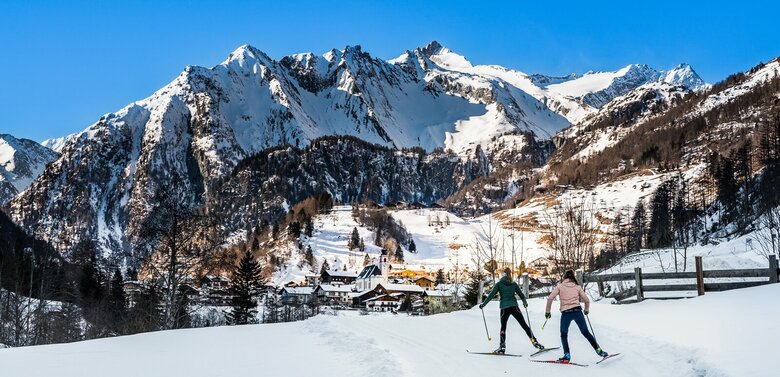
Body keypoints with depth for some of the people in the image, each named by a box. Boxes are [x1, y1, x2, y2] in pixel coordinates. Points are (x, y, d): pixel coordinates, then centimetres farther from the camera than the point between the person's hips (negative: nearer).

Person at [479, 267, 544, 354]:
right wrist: (525, 302, 35)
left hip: (504, 308, -2)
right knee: (524, 325, 7)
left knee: (503, 327, 10)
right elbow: (521, 294, 17)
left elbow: (491, 295, -3)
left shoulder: (499, 284, -1)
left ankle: (502, 347, 2)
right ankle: (535, 342, 3)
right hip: (514, 307, 2)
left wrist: (483, 304, 4)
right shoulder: (514, 284, 8)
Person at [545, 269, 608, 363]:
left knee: (564, 334, 14)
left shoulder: (560, 286, 6)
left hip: (566, 313, -2)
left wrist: (547, 311, 6)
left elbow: (550, 298, -3)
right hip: (577, 311, 2)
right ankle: (599, 350, 6)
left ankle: (567, 355, 3)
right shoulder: (577, 287, 11)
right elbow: (587, 300, 11)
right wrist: (586, 310, 30)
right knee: (586, 332, 12)